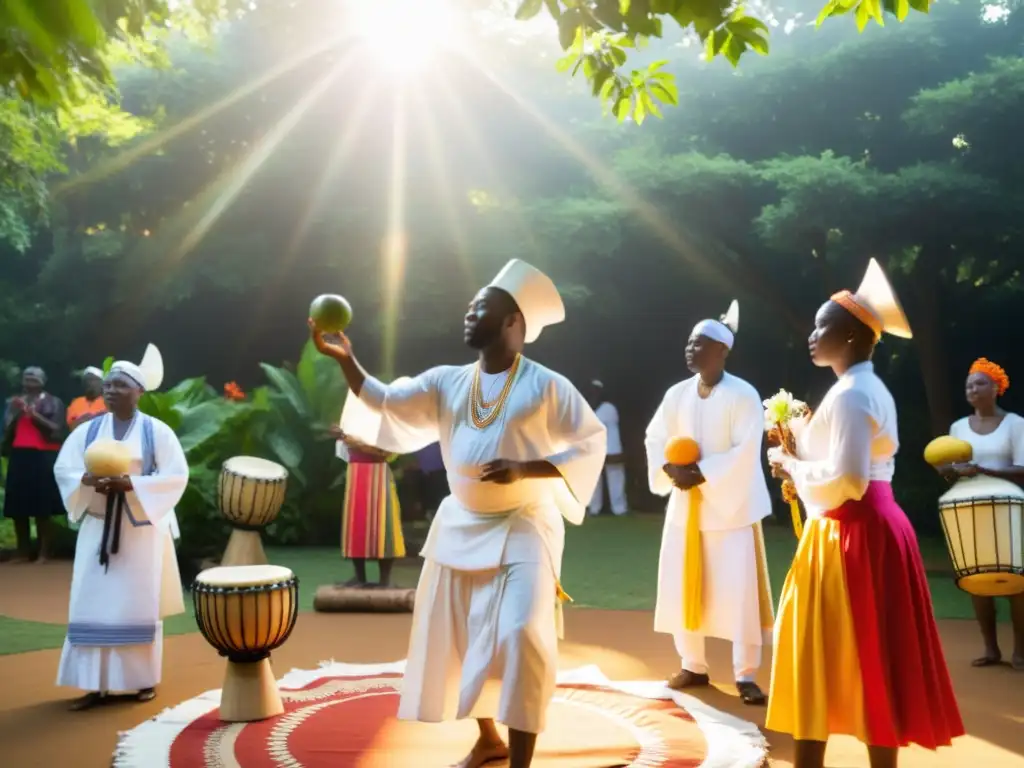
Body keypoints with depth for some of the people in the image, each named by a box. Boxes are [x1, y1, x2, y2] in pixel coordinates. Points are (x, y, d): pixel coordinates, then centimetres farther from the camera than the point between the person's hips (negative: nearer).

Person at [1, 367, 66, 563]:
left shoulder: (53, 403, 4)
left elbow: (57, 431, -7)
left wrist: (35, 415, -14)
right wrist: (16, 414, -6)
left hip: (43, 457, -4)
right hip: (19, 456, 4)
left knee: (42, 507, -7)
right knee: (18, 508, 1)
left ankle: (44, 552, -3)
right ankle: (23, 552, 7)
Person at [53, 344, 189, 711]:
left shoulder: (157, 431, -2)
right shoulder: (88, 431, 6)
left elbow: (176, 475, -7)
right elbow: (63, 469, 5)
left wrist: (131, 484, -19)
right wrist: (89, 480, -17)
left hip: (142, 530, -3)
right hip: (98, 529, 3)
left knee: (141, 603, 2)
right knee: (95, 604, 0)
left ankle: (145, 679, 14)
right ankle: (97, 684, 6)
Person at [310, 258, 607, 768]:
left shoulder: (546, 387, -11)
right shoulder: (447, 382, 3)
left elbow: (590, 445, -10)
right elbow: (385, 402, 0)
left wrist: (524, 469, -22)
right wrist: (344, 359, -14)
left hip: (523, 530, -6)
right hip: (460, 527, 6)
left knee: (520, 640, -18)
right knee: (456, 637, 13)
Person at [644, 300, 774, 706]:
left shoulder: (743, 395, -10)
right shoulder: (677, 394, 5)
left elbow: (745, 452, -17)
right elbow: (655, 438, 8)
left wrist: (701, 474, -20)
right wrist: (670, 469, -11)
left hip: (731, 506, -5)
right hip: (685, 506, 5)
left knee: (739, 591, -3)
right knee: (680, 587, 8)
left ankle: (745, 675, 8)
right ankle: (693, 666, 22)